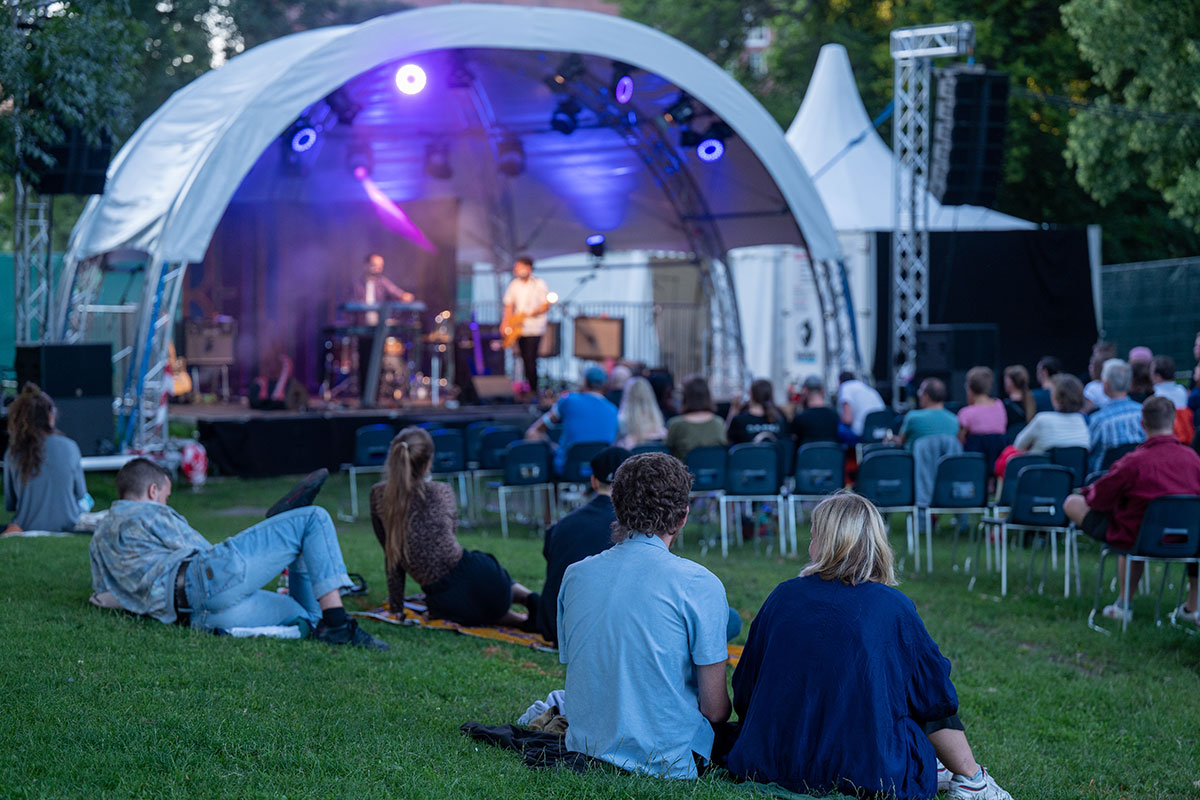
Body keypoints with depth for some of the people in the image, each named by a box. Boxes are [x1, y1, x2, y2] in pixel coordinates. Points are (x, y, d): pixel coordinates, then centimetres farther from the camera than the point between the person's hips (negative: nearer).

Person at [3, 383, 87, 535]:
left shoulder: (12, 455, -10)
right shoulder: (69, 447, -11)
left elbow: (9, 505, 1)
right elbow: (80, 494, 3)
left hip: (27, 528, 1)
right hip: (67, 526, -1)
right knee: (86, 500, 30)